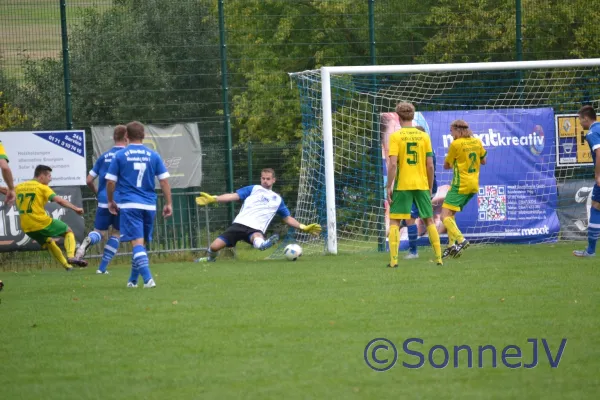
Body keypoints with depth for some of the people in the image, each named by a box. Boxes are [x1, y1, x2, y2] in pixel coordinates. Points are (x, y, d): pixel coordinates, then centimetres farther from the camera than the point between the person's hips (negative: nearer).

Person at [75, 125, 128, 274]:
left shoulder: (104, 156, 10)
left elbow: (89, 180, 10)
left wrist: (98, 194, 27)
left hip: (104, 200, 2)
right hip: (121, 200, -2)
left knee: (100, 231, 11)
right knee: (116, 233, 14)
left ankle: (89, 240, -27)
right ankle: (102, 267, 7)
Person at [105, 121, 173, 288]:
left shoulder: (120, 156, -1)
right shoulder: (153, 155, 5)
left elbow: (110, 182, 0)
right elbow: (164, 180, 2)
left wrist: (110, 201, 15)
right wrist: (168, 203, 8)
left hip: (129, 205, -3)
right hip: (149, 205, 3)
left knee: (137, 243, -9)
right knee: (142, 243, 16)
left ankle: (148, 278, -25)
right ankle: (133, 279, 25)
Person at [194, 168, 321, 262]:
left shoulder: (277, 200, 21)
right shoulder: (253, 189, 13)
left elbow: (288, 218, 28)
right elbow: (234, 196, 3)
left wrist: (303, 227, 17)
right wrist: (213, 199, -9)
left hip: (256, 229, 0)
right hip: (239, 224, 0)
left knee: (257, 238, -40)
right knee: (214, 247, -11)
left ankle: (262, 244, -76)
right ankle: (210, 258, 23)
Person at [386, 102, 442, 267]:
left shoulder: (395, 136, -5)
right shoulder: (424, 136, 4)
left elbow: (393, 164, -13)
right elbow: (430, 165, 3)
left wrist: (389, 187, -7)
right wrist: (430, 187, 12)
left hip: (402, 185, -3)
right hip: (422, 185, 3)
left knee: (394, 221, 3)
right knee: (429, 221, 13)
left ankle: (394, 260, -7)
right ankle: (439, 258, 11)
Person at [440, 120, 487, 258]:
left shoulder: (456, 144, -11)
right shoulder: (477, 142, 7)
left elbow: (446, 165, 0)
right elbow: (483, 161, 20)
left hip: (460, 185, -8)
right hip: (474, 184, 8)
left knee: (445, 216, -9)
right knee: (450, 214, 16)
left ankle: (460, 240, -26)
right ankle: (452, 245, 6)